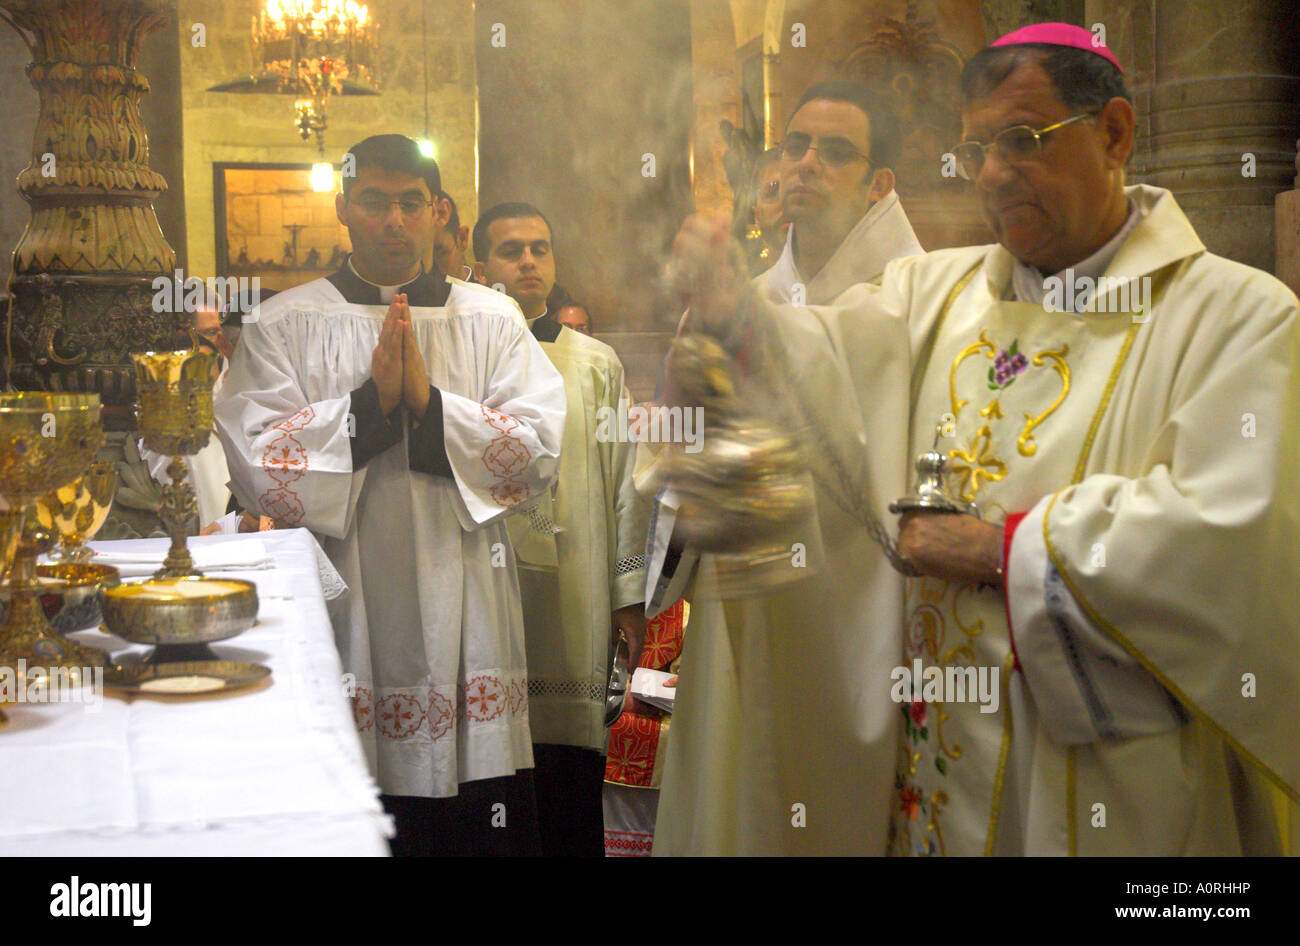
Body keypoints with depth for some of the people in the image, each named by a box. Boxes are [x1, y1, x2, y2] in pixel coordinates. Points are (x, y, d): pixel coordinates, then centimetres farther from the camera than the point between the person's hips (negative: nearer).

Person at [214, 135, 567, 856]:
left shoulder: (493, 321, 10)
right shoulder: (281, 327, 6)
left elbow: (539, 456, -1)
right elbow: (257, 470, -5)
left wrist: (429, 400, -12)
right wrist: (372, 401, -12)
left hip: (466, 624, 1)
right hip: (340, 615, -1)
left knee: (484, 828, 2)